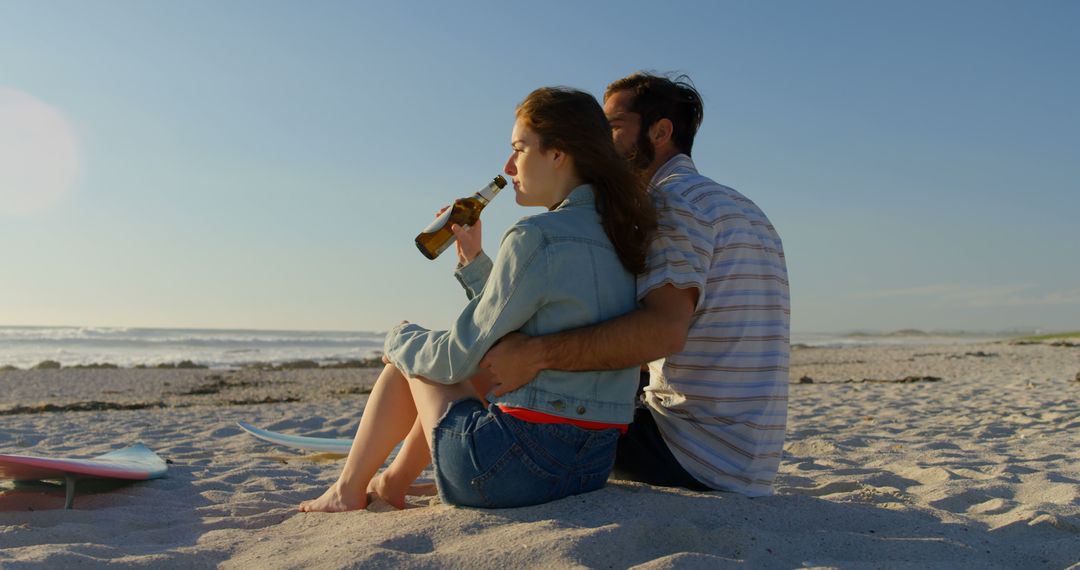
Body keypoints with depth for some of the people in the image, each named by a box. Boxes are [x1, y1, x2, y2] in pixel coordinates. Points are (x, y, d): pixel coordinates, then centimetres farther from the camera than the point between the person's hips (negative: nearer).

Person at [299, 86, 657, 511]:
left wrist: (399, 340, 9)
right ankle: (394, 481, 39)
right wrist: (473, 258, 17)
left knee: (410, 352, 16)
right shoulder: (615, 236, 9)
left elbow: (460, 358, -11)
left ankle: (347, 491, 30)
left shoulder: (535, 238, -17)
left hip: (516, 468, -8)